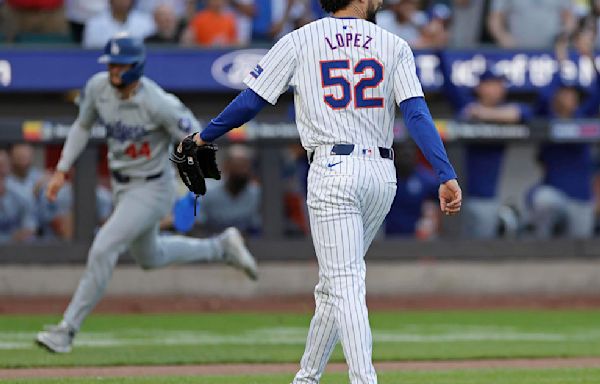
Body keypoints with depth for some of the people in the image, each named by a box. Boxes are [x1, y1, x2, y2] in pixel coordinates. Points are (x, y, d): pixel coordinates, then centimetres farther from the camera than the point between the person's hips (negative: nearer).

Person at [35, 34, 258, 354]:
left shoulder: (156, 103, -28)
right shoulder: (97, 87, -10)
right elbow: (82, 126, 8)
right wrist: (62, 170, 5)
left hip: (152, 188, -8)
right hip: (121, 184, 8)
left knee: (102, 250, -18)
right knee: (149, 257, 26)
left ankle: (67, 330, -9)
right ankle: (221, 248, 45)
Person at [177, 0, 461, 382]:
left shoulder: (299, 42, 5)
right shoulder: (394, 46, 8)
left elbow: (250, 102, 4)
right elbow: (418, 113, -4)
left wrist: (205, 137, 18)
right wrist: (447, 176, -11)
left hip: (333, 170, -3)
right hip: (383, 174, 3)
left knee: (346, 283, -8)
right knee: (334, 281, 16)